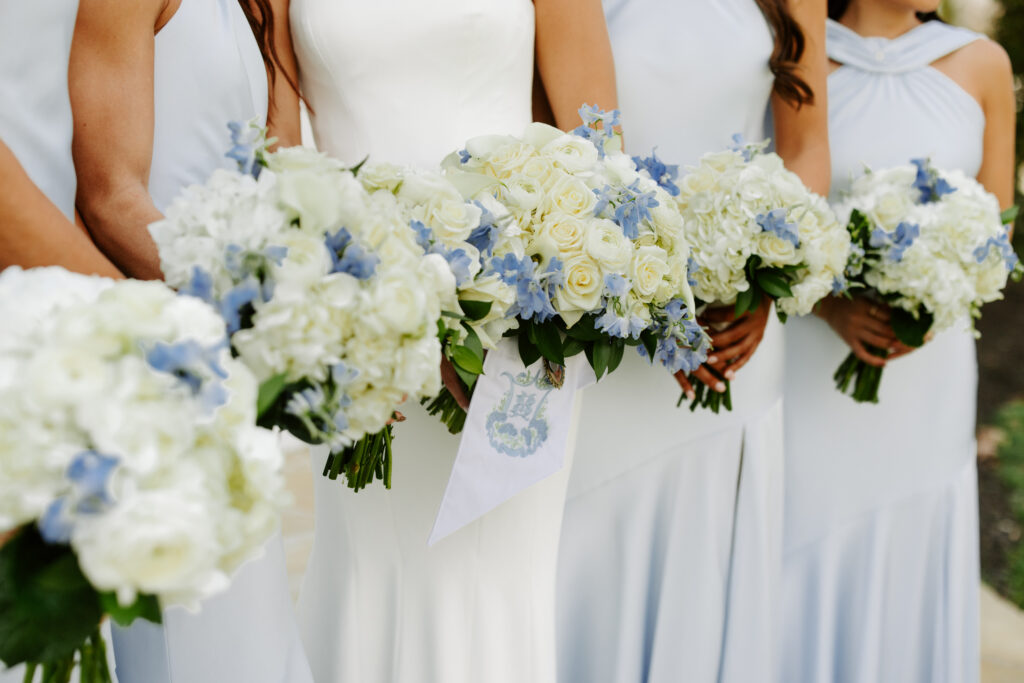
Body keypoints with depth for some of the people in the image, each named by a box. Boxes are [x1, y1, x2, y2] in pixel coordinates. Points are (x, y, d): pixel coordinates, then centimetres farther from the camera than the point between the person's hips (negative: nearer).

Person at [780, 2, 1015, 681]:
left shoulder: (981, 65, 5)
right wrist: (831, 305, -18)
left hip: (928, 374, 3)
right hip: (808, 372, -2)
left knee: (909, 572, 9)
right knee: (808, 572, 4)